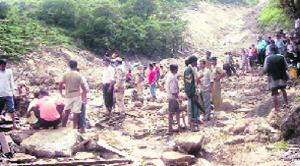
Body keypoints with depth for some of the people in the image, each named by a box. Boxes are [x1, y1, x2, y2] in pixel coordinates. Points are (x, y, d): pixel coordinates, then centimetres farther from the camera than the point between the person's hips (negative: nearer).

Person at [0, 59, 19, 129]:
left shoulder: (9, 71, 7)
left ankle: (14, 124, -7)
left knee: (11, 110, -7)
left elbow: (11, 82, 11)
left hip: (8, 94, 0)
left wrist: (12, 92, 6)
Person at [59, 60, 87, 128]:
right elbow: (83, 86, -8)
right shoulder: (78, 75, -6)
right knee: (75, 113, 1)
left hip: (68, 95, 2)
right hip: (77, 96, -2)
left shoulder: (65, 74, -3)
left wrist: (61, 94, 8)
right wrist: (85, 97, -1)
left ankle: (63, 127, 20)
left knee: (66, 112, 14)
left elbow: (60, 85, -6)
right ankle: (74, 127, 3)